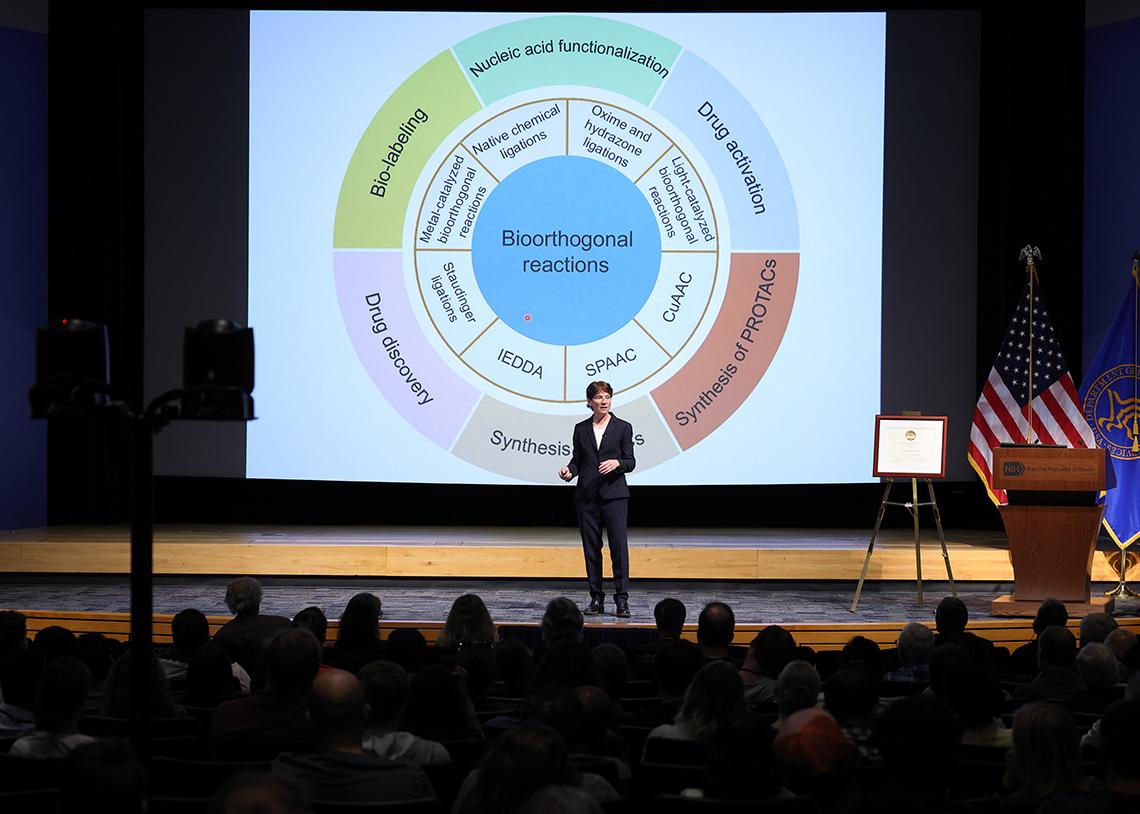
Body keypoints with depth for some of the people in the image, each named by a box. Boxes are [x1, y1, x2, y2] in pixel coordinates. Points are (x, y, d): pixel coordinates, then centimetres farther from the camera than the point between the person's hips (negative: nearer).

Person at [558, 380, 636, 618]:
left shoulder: (623, 427, 3)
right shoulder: (581, 429, 10)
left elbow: (630, 462, 2)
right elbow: (577, 460, 12)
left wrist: (616, 462, -19)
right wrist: (569, 471, -9)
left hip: (614, 494, -3)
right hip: (586, 496, 3)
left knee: (619, 545, -9)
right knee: (591, 547, 4)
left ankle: (621, 599, -7)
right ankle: (596, 598, 11)